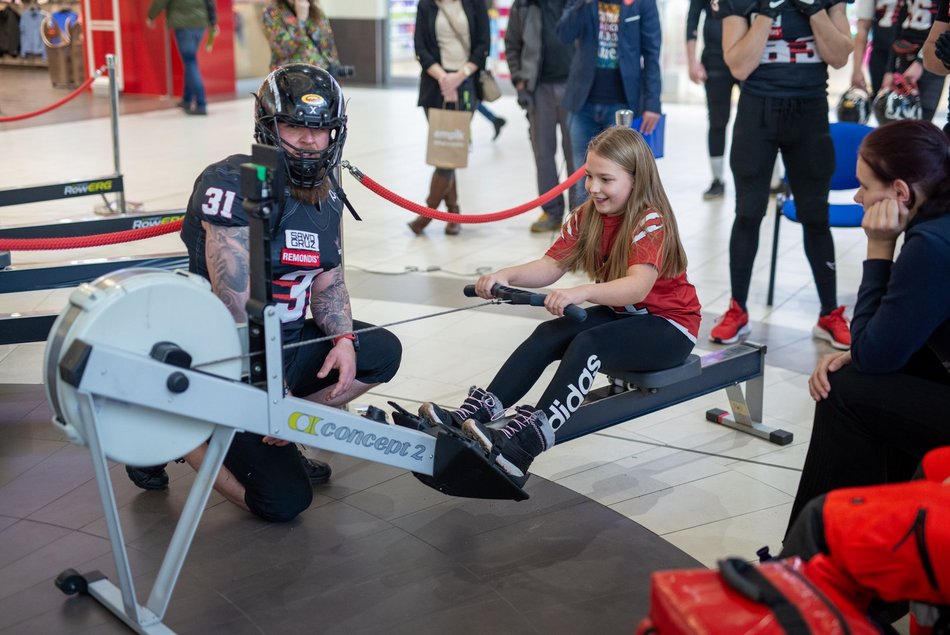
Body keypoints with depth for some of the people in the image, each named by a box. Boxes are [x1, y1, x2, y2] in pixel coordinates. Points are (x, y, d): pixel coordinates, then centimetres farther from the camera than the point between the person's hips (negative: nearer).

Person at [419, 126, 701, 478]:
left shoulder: (651, 222, -22)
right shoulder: (586, 217, 0)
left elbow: (638, 286, -37)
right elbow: (552, 265, -7)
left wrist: (581, 293, -54)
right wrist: (506, 275, -26)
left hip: (668, 324, -7)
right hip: (619, 314, 7)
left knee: (588, 344, -33)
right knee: (548, 334, -19)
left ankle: (526, 442, -49)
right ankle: (471, 415, -31)